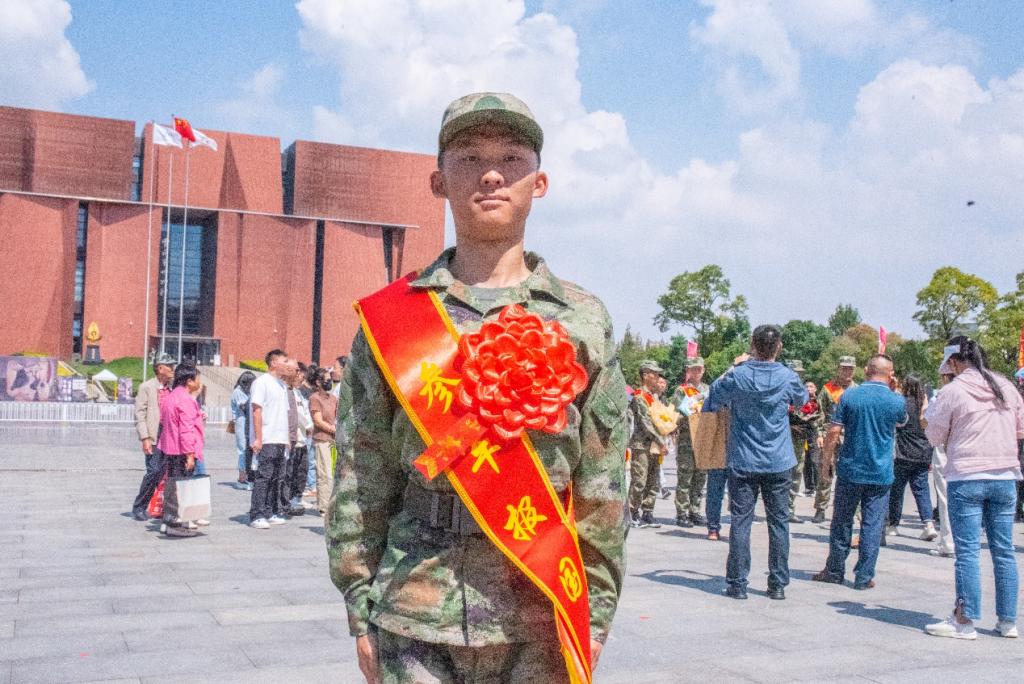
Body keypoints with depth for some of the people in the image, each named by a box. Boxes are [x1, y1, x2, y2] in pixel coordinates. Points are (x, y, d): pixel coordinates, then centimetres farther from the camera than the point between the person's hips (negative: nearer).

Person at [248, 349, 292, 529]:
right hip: (266, 440, -8)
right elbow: (257, 411, -12)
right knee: (263, 477, -7)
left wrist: (288, 437, 16)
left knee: (277, 478, 10)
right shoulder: (262, 382, -7)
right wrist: (258, 438, -17)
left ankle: (272, 513, 17)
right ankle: (257, 516, -3)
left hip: (281, 440, 8)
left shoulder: (282, 385, 18)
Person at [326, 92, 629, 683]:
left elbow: (603, 485, 3)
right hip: (415, 615, 0)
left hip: (540, 619, 0)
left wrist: (596, 612, 1)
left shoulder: (583, 319, 3)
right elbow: (364, 476, 3)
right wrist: (361, 605, 2)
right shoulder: (392, 316, 2)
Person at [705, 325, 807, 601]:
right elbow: (802, 400, 17)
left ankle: (737, 583, 5)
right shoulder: (788, 378, -4)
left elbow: (710, 404, 7)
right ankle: (778, 585, 12)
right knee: (778, 522, 8)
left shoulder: (736, 376, -8)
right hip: (778, 463, 1)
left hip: (742, 462, -1)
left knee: (740, 521, 3)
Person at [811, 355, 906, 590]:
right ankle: (864, 577, 8)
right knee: (872, 526, 6)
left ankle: (834, 571, 20)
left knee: (841, 522, 11)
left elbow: (834, 431, -7)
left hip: (850, 471, 0)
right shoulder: (896, 401, -5)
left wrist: (827, 457, 5)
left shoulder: (849, 395, -6)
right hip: (881, 474, 0)